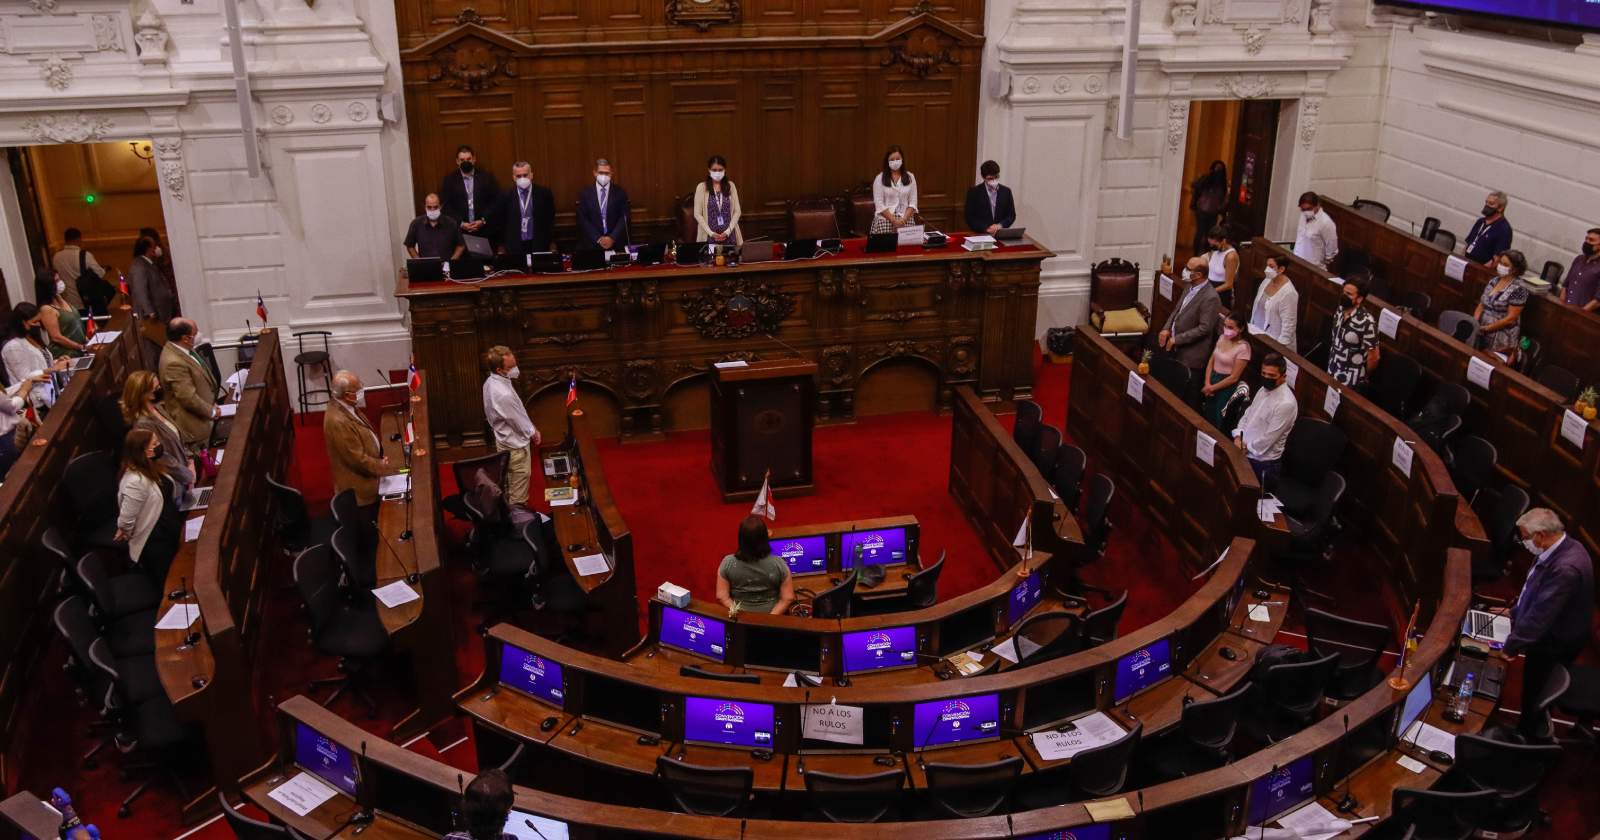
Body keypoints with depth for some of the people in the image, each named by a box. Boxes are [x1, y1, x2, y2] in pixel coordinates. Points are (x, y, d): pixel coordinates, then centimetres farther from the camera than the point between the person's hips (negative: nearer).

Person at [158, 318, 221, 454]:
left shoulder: (180, 349, 0)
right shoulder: (174, 362, -30)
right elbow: (189, 398, -28)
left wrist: (212, 404, 9)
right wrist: (212, 411, -14)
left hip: (202, 415, 9)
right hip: (193, 425, -9)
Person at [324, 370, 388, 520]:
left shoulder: (345, 406, -3)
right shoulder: (338, 421, -33)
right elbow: (357, 458, -26)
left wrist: (379, 460, 0)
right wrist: (379, 466, -11)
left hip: (367, 479, 9)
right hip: (359, 488, -9)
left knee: (372, 524, 24)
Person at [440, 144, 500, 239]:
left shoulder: (487, 176, 6)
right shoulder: (449, 180, 6)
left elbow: (496, 201, 2)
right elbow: (445, 206, 2)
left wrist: (483, 220, -8)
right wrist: (460, 223, -10)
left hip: (484, 231, 0)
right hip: (459, 231, 0)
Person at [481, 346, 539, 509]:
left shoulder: (491, 382, -8)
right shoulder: (504, 394, -37)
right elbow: (518, 421, -23)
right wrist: (533, 433, -6)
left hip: (504, 438, 9)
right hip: (515, 443, -9)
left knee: (509, 477, 25)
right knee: (521, 477, 11)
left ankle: (510, 506, 42)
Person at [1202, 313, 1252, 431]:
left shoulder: (1243, 347, -20)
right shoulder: (1222, 337, -1)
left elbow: (1234, 377, -18)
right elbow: (1211, 361, 5)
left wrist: (1212, 388, -10)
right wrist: (1207, 383, -6)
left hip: (1227, 386, -6)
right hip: (1213, 379, 6)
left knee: (1219, 421, 8)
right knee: (1207, 418, 18)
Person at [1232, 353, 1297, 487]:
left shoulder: (1286, 403, -23)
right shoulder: (1263, 390, 5)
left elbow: (1267, 440, -23)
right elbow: (1247, 415, 12)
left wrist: (1245, 448, -11)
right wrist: (1238, 438, -4)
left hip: (1263, 462, -8)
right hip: (1245, 454, 8)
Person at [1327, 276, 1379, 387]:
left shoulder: (1367, 321, -26)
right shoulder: (1340, 310, -3)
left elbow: (1374, 356, -18)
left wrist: (1363, 377, -4)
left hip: (1351, 382, -7)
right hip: (1332, 374, 7)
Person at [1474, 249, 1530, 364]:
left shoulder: (1518, 289, -12)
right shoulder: (1494, 281, 7)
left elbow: (1511, 318, -16)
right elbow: (1481, 305, 8)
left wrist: (1486, 328, -16)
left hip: (1501, 338, -6)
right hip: (1481, 332, 6)